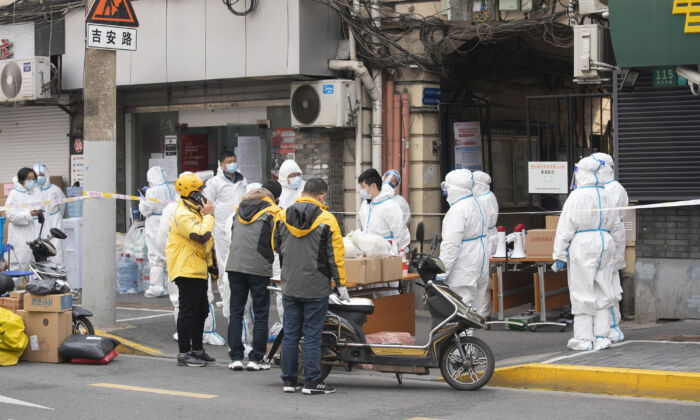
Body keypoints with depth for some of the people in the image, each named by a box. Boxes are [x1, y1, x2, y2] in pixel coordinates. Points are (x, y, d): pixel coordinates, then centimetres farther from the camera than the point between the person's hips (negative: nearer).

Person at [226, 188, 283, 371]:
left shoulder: (239, 210, 17)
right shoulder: (273, 213, 3)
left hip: (234, 266, 4)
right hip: (259, 268, -4)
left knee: (236, 313, 8)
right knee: (260, 315, 5)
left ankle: (236, 358, 5)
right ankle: (256, 359, 3)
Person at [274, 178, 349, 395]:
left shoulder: (283, 217, 3)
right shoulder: (326, 219, -9)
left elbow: (277, 247, 16)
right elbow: (335, 255, -7)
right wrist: (341, 284, 0)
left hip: (289, 286, 4)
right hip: (316, 287, -4)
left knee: (290, 334, 10)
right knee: (312, 335, -1)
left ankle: (289, 380, 14)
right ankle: (312, 381, 1)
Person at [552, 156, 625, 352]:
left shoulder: (577, 196, -9)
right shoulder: (606, 196, 8)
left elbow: (565, 228, -9)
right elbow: (616, 227, 16)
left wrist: (559, 255, -5)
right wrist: (616, 248, 27)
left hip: (583, 245, -5)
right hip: (605, 244, 6)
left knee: (582, 293, 0)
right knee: (602, 293, 10)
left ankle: (584, 338, 2)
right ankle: (601, 337, 11)